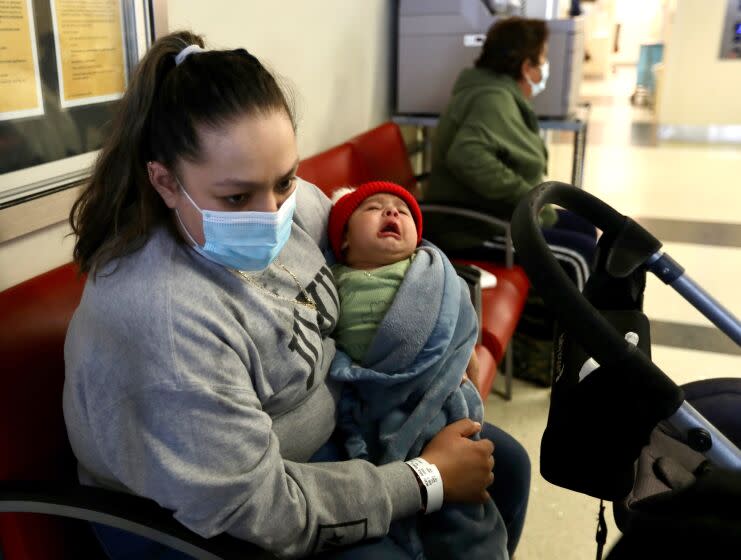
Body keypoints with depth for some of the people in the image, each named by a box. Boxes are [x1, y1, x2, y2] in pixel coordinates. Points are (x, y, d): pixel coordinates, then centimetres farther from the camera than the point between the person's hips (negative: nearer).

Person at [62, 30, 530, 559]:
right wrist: (427, 480, -23)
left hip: (334, 423, 8)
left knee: (503, 466, 10)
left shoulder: (295, 203, -11)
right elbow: (249, 512, -30)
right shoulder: (160, 319, -35)